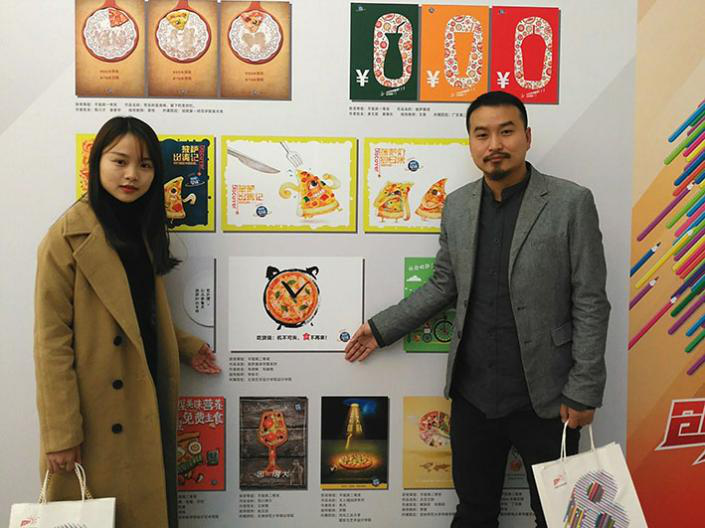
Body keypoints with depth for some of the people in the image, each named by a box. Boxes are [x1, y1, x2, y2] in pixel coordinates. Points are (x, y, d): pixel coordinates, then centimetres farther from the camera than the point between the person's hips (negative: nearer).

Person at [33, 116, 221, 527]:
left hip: (146, 404, 7)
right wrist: (60, 433, -16)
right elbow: (51, 340, -15)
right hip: (96, 415, -7)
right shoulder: (68, 237, -14)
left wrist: (186, 347, 8)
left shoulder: (144, 230, 9)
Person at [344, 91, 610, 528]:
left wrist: (583, 392, -11)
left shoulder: (572, 203, -9)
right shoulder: (457, 205, 5)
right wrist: (382, 328, 8)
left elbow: (590, 305, -9)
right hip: (473, 394, 4)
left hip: (544, 397, -3)